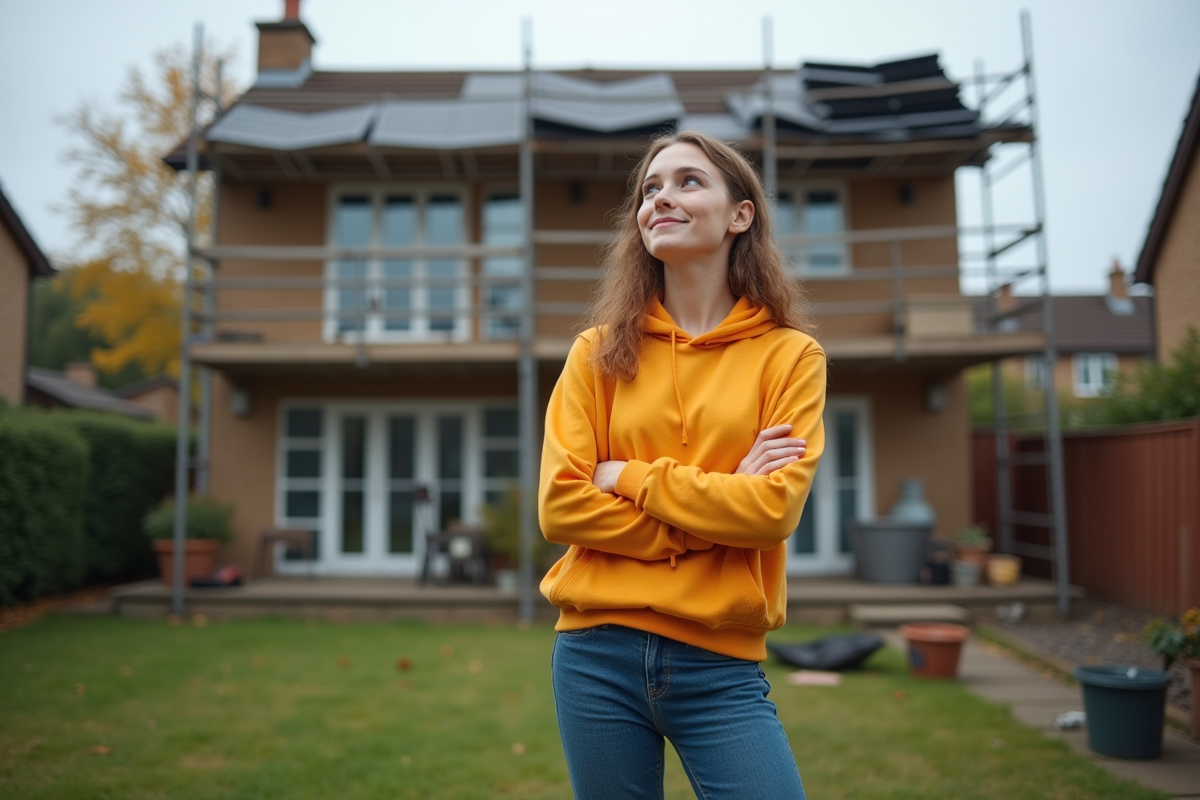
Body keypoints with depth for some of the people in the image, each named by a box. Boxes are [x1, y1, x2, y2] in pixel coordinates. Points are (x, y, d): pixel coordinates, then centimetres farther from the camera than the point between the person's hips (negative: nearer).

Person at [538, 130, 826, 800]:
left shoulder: (790, 355, 0)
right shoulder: (600, 353, 4)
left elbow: (774, 508, -12)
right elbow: (559, 506, -6)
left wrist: (628, 477, -10)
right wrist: (717, 506, -10)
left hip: (719, 666, -1)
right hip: (598, 654, 2)